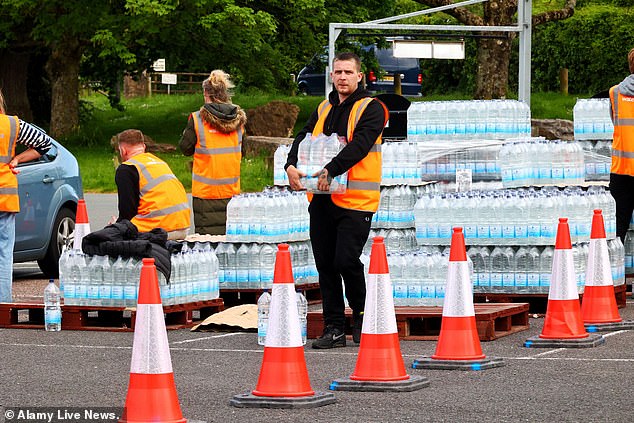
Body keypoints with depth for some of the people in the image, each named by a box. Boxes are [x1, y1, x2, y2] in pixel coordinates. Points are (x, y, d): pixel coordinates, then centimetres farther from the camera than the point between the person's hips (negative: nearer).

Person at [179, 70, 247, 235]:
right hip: (232, 190, 4)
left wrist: (186, 134, 19)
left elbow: (186, 149, 1)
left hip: (206, 190, -4)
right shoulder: (238, 119, 2)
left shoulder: (197, 119, -10)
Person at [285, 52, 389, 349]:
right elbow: (304, 138, 7)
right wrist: (291, 166, -14)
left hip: (355, 199, -6)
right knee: (325, 264, 6)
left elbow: (360, 145, -17)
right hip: (322, 199, 6)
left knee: (346, 260, -13)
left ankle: (361, 316, 10)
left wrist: (330, 171, -28)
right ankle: (333, 328, 12)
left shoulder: (371, 109, -3)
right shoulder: (323, 110, 17)